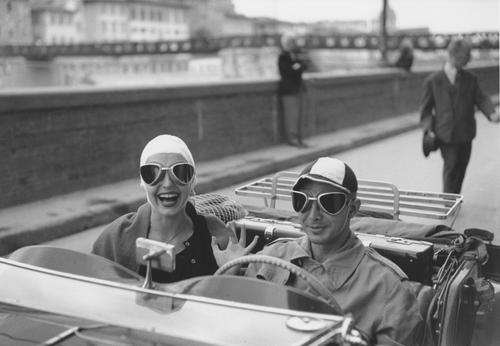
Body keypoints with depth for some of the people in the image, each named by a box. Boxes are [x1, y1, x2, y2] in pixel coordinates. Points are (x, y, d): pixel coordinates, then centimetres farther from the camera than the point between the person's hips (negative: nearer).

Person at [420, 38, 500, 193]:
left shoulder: (470, 79, 8)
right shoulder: (433, 81, -1)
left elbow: (481, 98, 3)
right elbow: (426, 107, 3)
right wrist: (428, 128, -10)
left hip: (465, 133, 4)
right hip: (445, 133, -4)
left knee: (461, 167, 10)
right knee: (451, 166, -11)